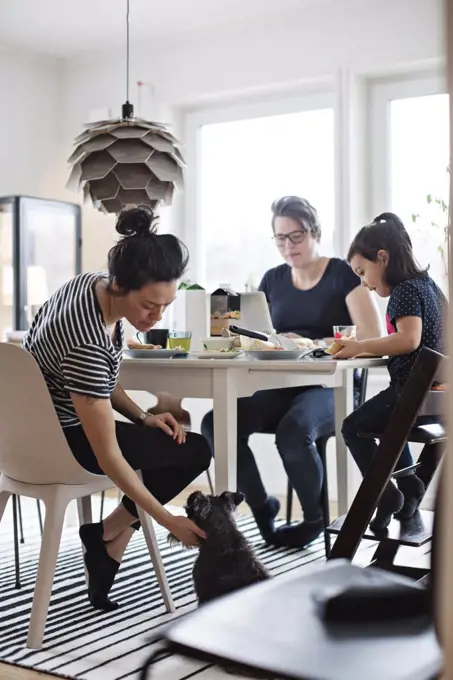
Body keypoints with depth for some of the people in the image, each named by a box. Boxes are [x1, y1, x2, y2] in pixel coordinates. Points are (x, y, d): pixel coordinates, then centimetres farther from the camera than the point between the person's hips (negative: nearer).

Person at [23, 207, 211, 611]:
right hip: (62, 443, -9)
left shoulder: (94, 283, -10)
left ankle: (109, 543, 15)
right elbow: (108, 457, -30)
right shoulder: (87, 345, -35)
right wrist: (168, 520, -25)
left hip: (43, 423, 9)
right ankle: (106, 535, 9)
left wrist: (143, 418, -3)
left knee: (171, 434, 19)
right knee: (196, 452, -3)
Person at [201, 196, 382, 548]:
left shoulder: (343, 274, -1)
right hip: (282, 386, 5)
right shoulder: (273, 280, 15)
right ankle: (261, 507, -2)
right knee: (216, 422, -23)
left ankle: (314, 517, -6)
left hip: (332, 387, -4)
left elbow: (371, 336, -12)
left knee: (293, 432, -37)